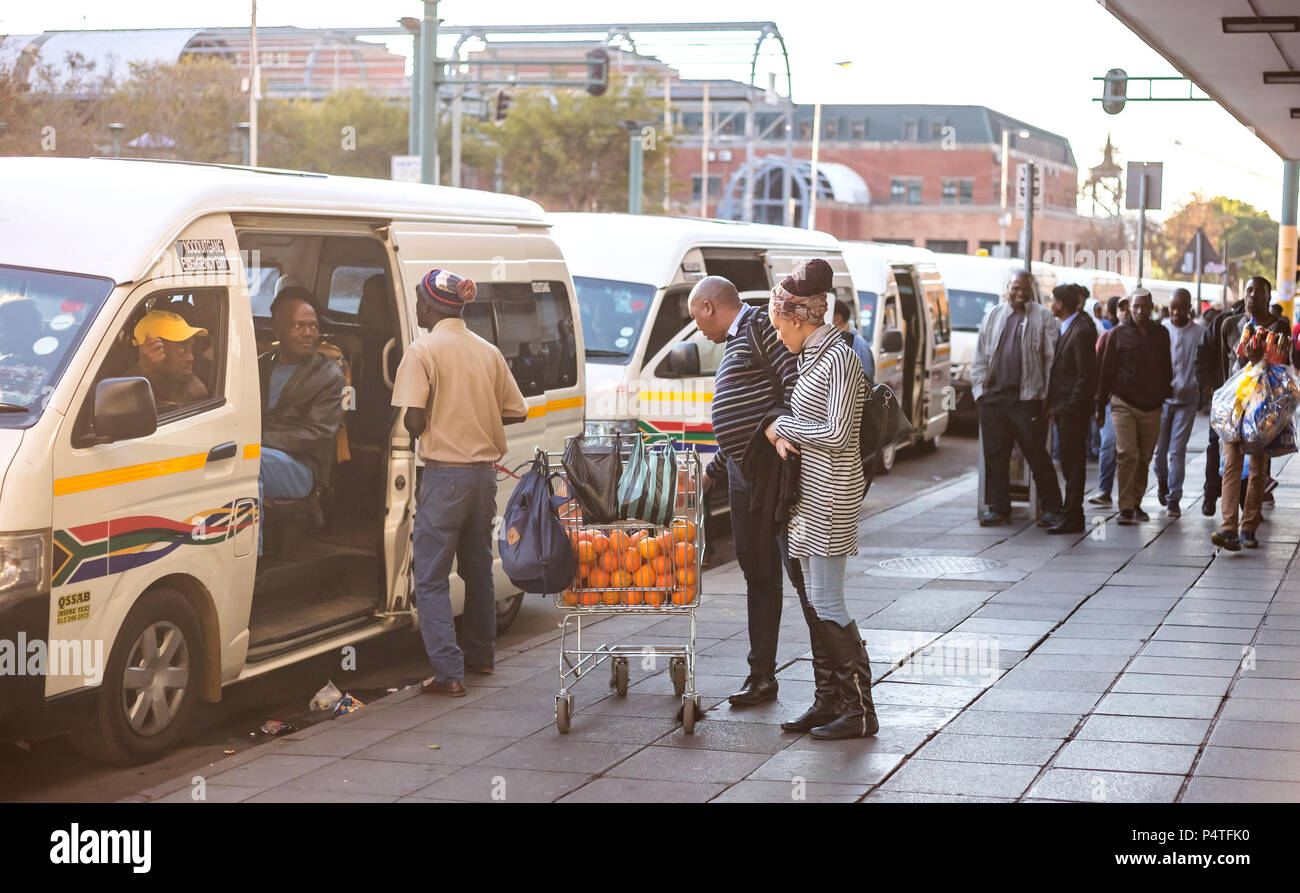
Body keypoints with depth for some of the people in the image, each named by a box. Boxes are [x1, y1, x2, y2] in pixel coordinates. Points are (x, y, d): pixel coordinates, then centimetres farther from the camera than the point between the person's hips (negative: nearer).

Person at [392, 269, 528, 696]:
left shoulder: (423, 351, -10)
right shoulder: (488, 352, 7)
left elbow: (414, 420, -17)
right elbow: (516, 412, 10)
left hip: (445, 475, -6)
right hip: (485, 472, 6)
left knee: (431, 578, -3)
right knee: (478, 567, 21)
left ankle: (448, 672, -11)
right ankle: (481, 655, 32)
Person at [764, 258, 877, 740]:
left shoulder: (839, 359, -16)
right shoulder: (813, 356, 14)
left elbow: (836, 434, -21)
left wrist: (781, 426, -8)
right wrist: (782, 434, 4)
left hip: (831, 494, -10)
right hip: (812, 492, 10)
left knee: (827, 606, -8)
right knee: (814, 603, 11)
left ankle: (861, 712, -2)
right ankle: (830, 702, 16)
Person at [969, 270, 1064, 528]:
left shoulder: (1043, 317, 4)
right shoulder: (993, 316, 15)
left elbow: (1053, 358, 0)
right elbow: (981, 357, 17)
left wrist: (1049, 395, -7)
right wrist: (979, 390, 8)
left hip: (1027, 398, -4)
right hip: (993, 397, 4)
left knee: (1037, 456, -2)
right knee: (995, 456, 6)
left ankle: (1051, 509, 5)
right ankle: (998, 508, 15)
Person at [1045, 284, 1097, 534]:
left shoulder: (1081, 331, -16)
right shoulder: (1068, 328, 14)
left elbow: (1087, 376, -19)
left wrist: (1068, 407, -18)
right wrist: (1055, 404, 13)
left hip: (1073, 410, -9)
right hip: (1064, 409, 9)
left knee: (1073, 464, -6)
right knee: (1068, 462, 14)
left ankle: (1073, 519, -3)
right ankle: (1070, 511, 21)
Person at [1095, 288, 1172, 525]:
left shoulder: (1161, 334, 10)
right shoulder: (1118, 334, 2)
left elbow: (1166, 369, 16)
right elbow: (1106, 370, 4)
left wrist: (1166, 396, 11)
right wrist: (1101, 405, 2)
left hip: (1152, 407, 3)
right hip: (1124, 404, -3)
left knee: (1144, 459, 7)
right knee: (1128, 455, -12)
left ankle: (1136, 504, 18)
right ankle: (1126, 507, -9)